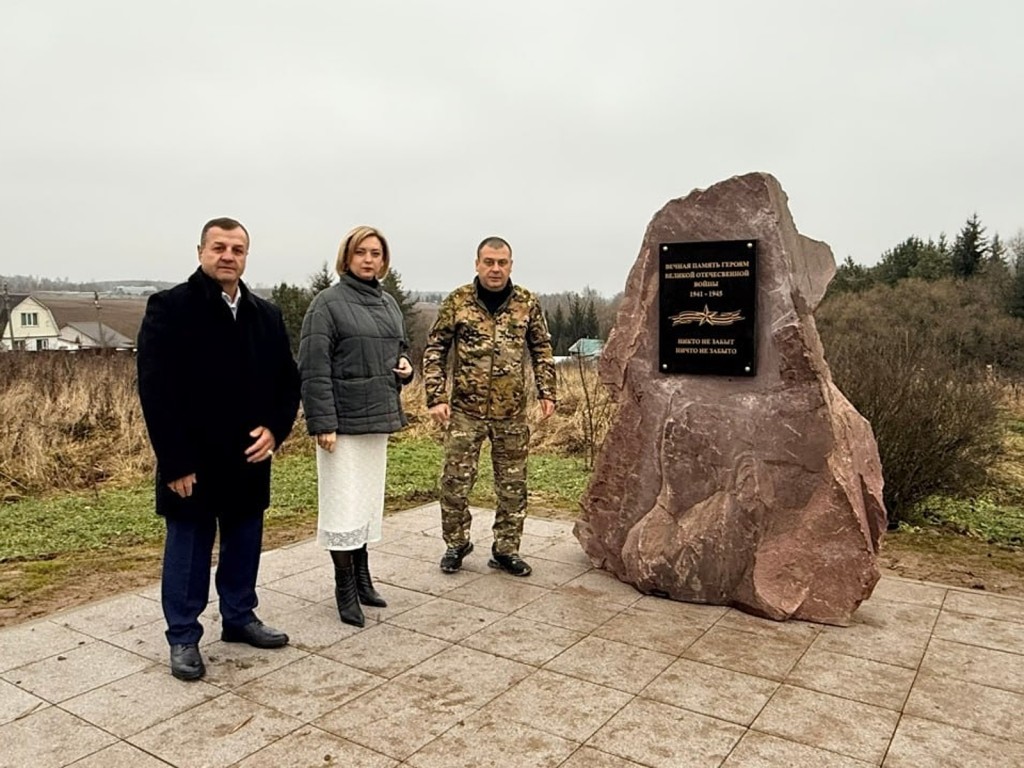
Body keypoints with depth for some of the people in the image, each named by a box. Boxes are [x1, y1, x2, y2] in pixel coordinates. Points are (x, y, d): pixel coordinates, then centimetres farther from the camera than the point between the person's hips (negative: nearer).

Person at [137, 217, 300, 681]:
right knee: (189, 549, 8)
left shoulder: (265, 314, 7)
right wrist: (176, 463, -17)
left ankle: (239, 618, 34)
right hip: (192, 462, -5)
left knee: (244, 543, 16)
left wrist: (275, 429, -7)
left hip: (249, 457, 5)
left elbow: (288, 380, 10)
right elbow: (156, 392, -14)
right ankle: (183, 638, 23)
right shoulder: (169, 308, -9)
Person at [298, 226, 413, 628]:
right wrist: (322, 422, -19)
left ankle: (362, 577, 27)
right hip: (343, 419, -7)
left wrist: (406, 366, 0)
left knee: (369, 500, 14)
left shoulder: (388, 302, 12)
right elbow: (313, 368, -14)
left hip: (378, 416, 7)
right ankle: (345, 589, 13)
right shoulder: (328, 302, -9)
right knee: (344, 503, 0)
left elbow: (399, 349, 24)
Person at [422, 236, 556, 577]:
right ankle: (456, 544, 25)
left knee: (513, 485, 9)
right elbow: (435, 350, 0)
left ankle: (506, 549, 25)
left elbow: (542, 350, 11)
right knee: (455, 481, 3)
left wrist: (546, 392, 3)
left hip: (512, 412, 2)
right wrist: (436, 397, -8)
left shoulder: (528, 303, 2)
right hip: (465, 410, -1)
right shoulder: (456, 302, -3)